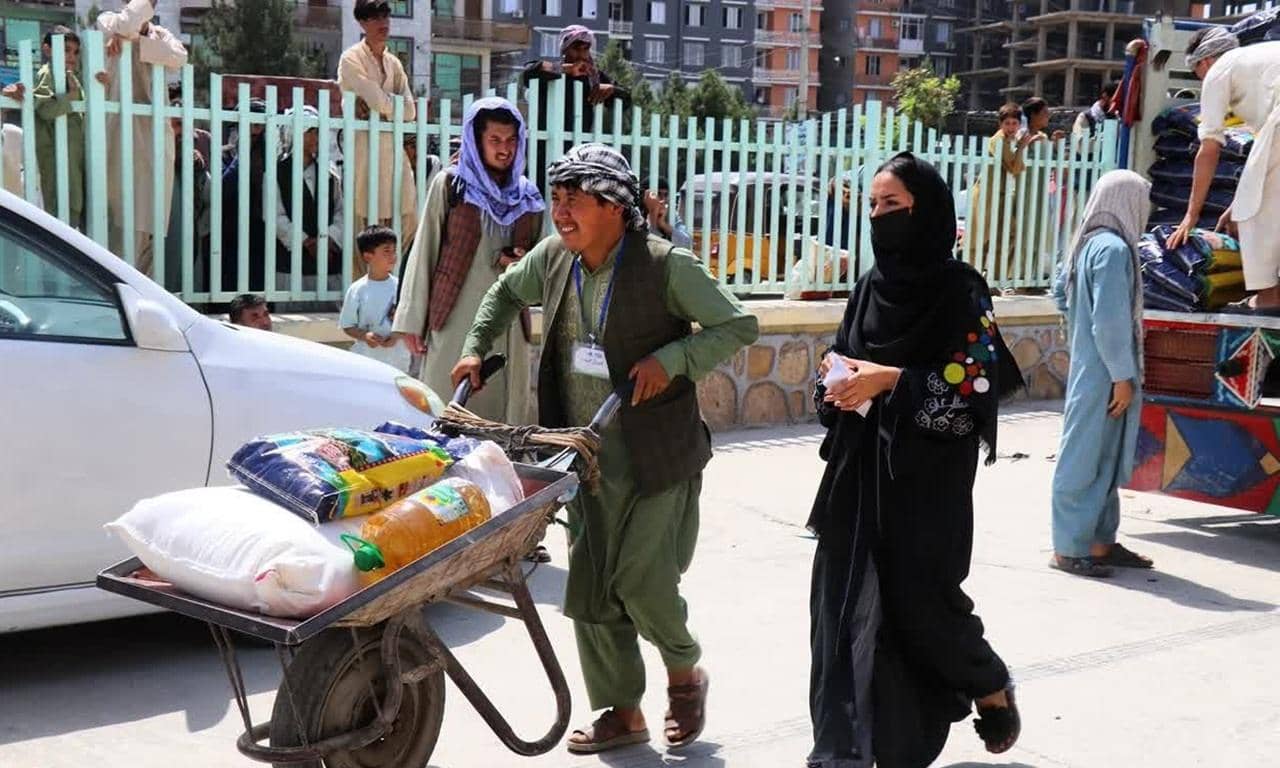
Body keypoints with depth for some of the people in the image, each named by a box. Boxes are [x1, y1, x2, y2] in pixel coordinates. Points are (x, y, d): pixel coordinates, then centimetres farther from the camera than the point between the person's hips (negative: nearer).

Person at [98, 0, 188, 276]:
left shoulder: (161, 34, 19)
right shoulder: (108, 22, 6)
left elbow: (179, 57, -4)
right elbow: (127, 23, -19)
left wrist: (135, 41, -11)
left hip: (159, 132, 5)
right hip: (126, 131, -5)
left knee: (154, 225, 5)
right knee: (129, 223, -11)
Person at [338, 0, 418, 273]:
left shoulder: (394, 63, 17)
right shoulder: (351, 59, -2)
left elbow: (410, 112, 7)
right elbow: (380, 101, -15)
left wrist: (380, 106, -8)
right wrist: (395, 103, 5)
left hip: (393, 146, 6)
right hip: (364, 146, -6)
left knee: (407, 220, 1)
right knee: (365, 221, -8)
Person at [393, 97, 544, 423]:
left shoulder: (528, 197, 12)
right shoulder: (451, 185, 2)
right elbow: (424, 251, 1)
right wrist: (413, 320, -3)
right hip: (455, 320, -3)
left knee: (505, 413, 3)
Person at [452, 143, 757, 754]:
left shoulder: (666, 266, -13)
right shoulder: (551, 257, 3)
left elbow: (739, 326, -10)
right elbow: (505, 293, 24)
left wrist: (671, 359, -21)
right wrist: (475, 349, 11)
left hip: (656, 458, -5)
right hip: (586, 458, 6)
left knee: (642, 581, -8)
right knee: (591, 588, 8)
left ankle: (686, 671, 25)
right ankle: (622, 712, 26)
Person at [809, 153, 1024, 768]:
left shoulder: (960, 290, -8)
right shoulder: (870, 288, 10)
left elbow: (982, 383, -13)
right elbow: (839, 363, 16)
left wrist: (891, 381, -19)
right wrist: (836, 383, -7)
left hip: (926, 479, -5)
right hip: (857, 475, 6)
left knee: (919, 601, 0)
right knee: (847, 603, 1)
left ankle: (992, 686, 31)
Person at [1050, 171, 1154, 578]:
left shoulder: (1089, 243, 9)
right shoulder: (1113, 248, -18)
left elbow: (1062, 292, 20)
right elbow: (1110, 320, -21)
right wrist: (1123, 376, -17)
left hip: (1091, 369, 9)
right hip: (1103, 375, -9)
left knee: (1108, 458, 16)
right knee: (1086, 459, -2)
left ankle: (1101, 541, 24)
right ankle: (1069, 548, 6)